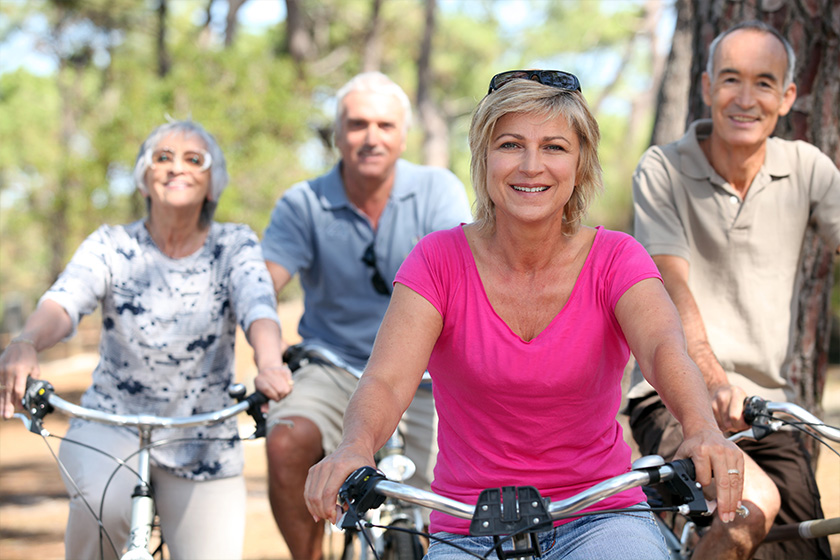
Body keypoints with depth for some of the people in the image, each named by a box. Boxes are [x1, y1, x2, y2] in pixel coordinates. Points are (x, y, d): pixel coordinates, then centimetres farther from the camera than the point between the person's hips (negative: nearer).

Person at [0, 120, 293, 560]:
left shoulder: (235, 246, -3)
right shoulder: (111, 246, -5)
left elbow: (258, 308, -22)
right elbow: (62, 302, -23)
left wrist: (269, 364, -46)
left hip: (204, 448, 2)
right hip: (109, 425, -1)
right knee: (102, 504, -33)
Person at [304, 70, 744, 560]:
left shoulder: (615, 259, -5)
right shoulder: (440, 260, -5)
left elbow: (665, 348, -24)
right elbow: (387, 380, -18)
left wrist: (701, 429, -47)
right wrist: (356, 447, -42)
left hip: (599, 517, 0)